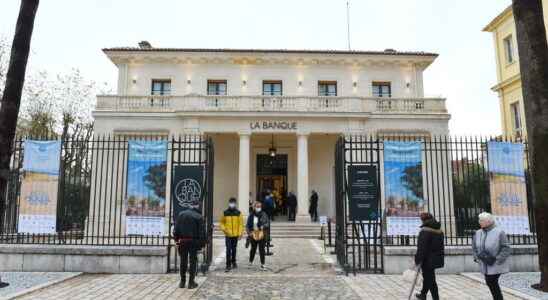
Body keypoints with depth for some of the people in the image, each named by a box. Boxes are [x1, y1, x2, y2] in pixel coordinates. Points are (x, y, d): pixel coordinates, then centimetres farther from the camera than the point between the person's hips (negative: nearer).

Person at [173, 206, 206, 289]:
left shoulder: (181, 214, 8)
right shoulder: (199, 217, -2)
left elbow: (176, 229, 5)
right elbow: (202, 232, -5)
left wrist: (176, 239, 8)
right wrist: (202, 243, 0)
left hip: (182, 242, 3)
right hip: (194, 242, -3)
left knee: (183, 261, 12)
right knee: (193, 261, 5)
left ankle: (182, 282, 18)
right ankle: (191, 283, 7)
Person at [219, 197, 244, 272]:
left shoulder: (238, 213, 0)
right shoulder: (225, 213, 0)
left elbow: (241, 224, 0)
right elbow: (221, 222, 7)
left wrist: (240, 233, -5)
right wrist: (224, 229, -10)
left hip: (235, 235, 1)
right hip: (228, 235, -1)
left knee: (234, 249, 14)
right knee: (228, 250, -6)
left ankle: (233, 262, 33)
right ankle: (228, 265, -2)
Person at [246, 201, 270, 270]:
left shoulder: (264, 215, -2)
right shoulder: (251, 215, 4)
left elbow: (268, 223, -4)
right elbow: (247, 225, 8)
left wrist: (263, 226, -22)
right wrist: (249, 232, -3)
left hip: (261, 234, -2)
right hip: (253, 234, 2)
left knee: (262, 249, -1)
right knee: (253, 248, 14)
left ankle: (262, 265, 6)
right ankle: (250, 261, 35)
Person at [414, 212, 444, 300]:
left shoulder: (425, 231, -19)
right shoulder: (439, 231, 8)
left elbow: (421, 248, -21)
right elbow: (440, 246, 16)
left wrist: (417, 260, -15)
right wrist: (439, 257, 24)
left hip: (428, 260, -9)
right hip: (437, 259, 9)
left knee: (430, 279, 1)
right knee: (427, 277, 22)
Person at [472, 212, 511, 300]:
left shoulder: (499, 232, -15)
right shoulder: (478, 233, 3)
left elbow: (506, 249, -15)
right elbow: (474, 247, 15)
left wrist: (497, 260, -18)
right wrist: (477, 257, 4)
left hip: (496, 266, -6)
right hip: (485, 265, 6)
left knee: (492, 282, -7)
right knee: (490, 283, 13)